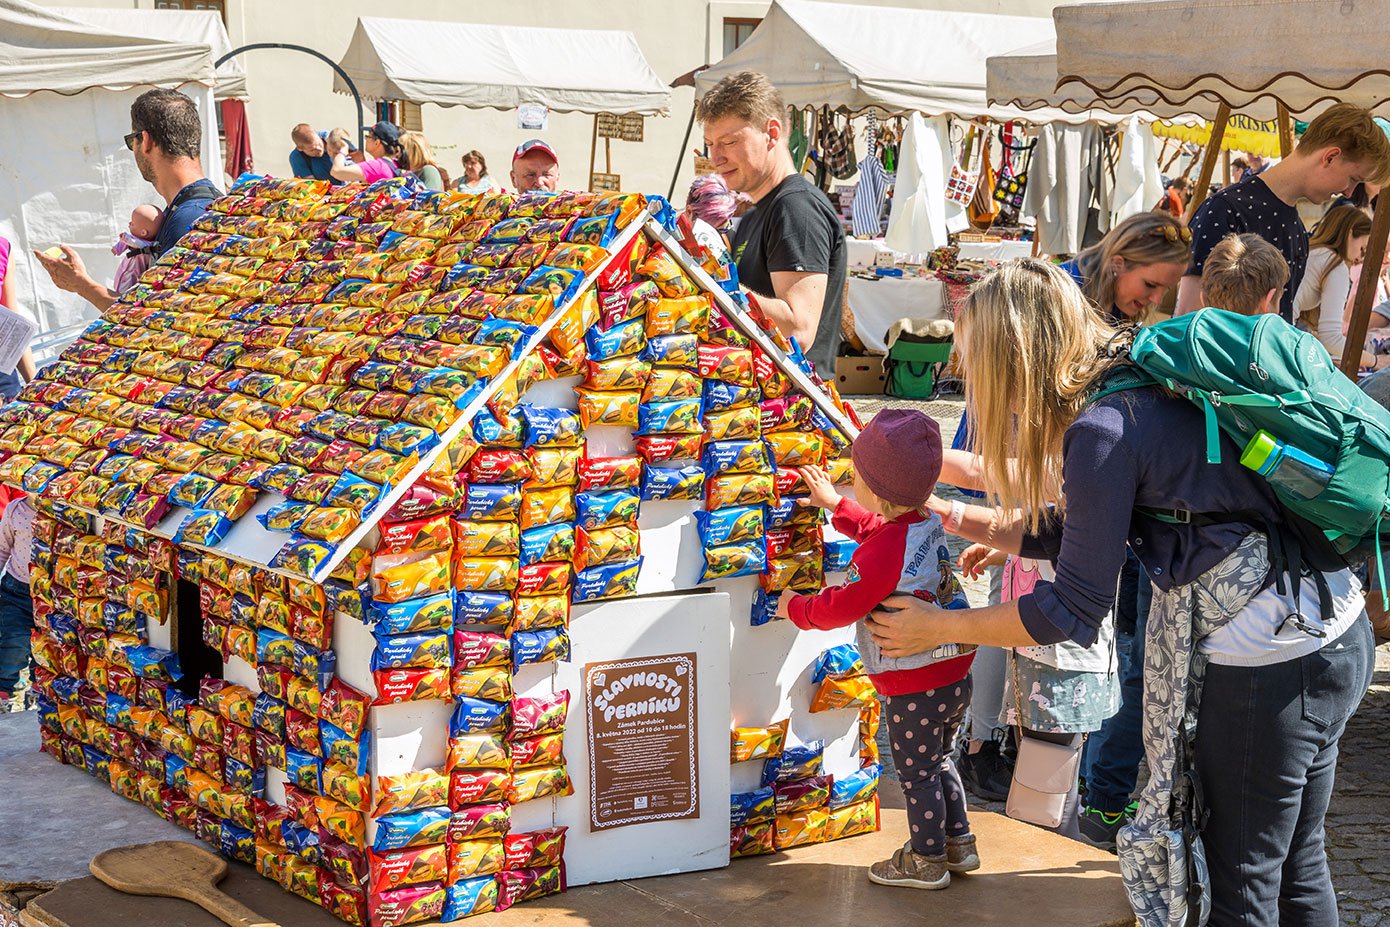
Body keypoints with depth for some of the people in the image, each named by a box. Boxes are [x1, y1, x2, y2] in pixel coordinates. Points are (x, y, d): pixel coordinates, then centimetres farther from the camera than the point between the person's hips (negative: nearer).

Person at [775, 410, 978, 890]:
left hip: (914, 689, -9)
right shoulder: (929, 527, 3)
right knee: (939, 762, 25)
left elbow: (840, 606, -16)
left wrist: (794, 607, 2)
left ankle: (926, 860, 21)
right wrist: (835, 504, 33)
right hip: (955, 676, 9)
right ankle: (959, 844, 34)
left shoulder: (882, 552, -25)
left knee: (916, 774, 8)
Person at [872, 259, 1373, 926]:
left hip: (1270, 664, -9)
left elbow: (1075, 610, -14)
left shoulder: (1102, 431, -20)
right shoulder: (1142, 385, 8)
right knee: (1295, 867, 23)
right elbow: (1080, 534, 18)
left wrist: (936, 628, -2)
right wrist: (961, 520, 27)